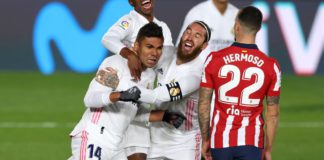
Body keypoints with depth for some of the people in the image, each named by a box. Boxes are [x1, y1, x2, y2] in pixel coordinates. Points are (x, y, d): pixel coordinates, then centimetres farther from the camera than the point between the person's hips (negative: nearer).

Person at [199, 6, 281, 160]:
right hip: (252, 142, -1)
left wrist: (205, 140, 10)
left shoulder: (214, 59, -4)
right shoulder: (270, 66, -3)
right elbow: (273, 114, 1)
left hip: (220, 140, 1)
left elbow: (203, 106, 0)